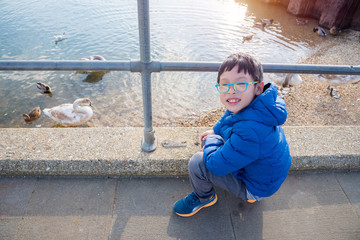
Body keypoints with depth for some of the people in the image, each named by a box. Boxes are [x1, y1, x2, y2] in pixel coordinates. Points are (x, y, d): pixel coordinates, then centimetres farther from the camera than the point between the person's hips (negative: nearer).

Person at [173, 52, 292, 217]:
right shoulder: (249, 104, -13)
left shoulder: (250, 131, -42)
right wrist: (216, 131, 11)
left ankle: (204, 198, 17)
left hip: (256, 188, -9)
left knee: (197, 163, -18)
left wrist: (212, 140, -13)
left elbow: (215, 165, -31)